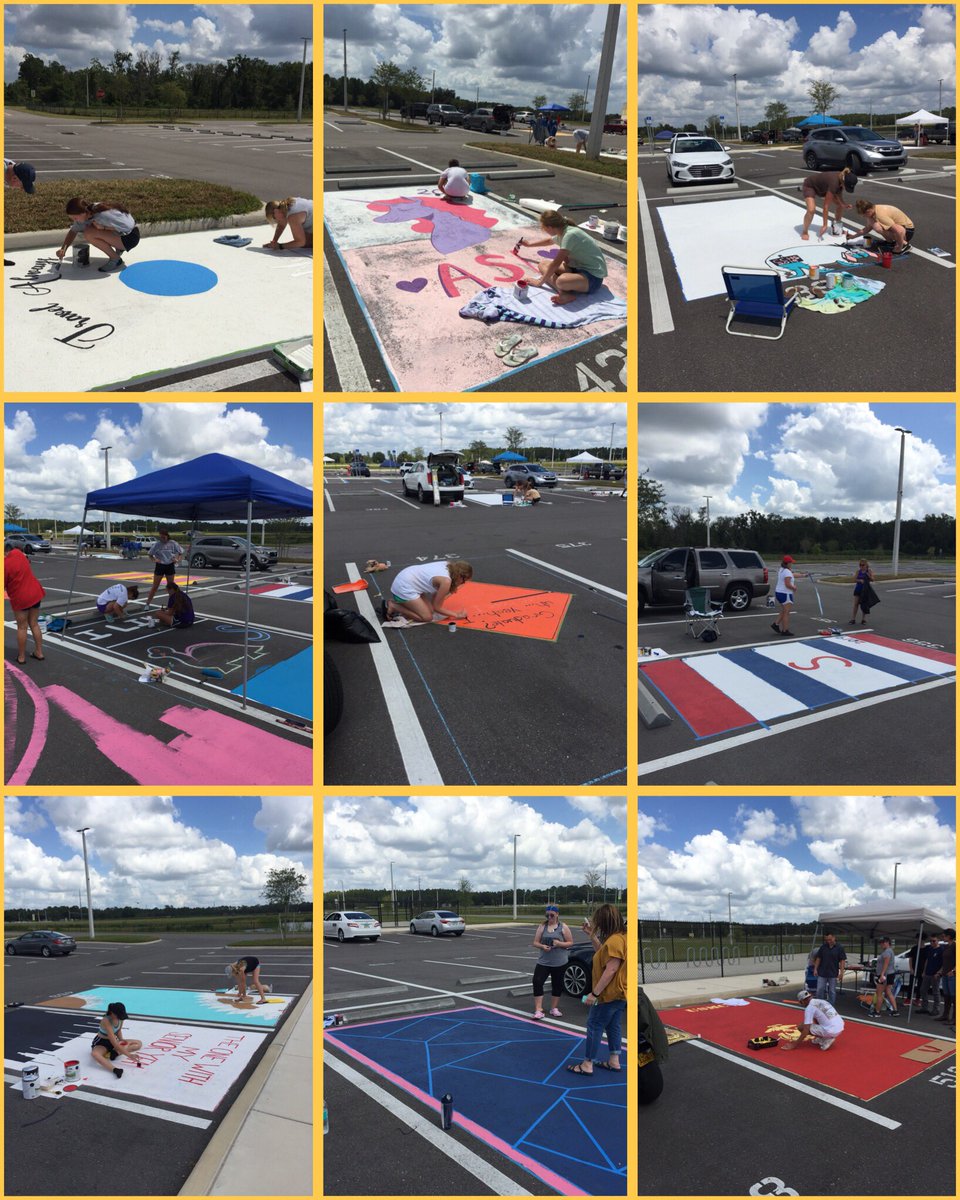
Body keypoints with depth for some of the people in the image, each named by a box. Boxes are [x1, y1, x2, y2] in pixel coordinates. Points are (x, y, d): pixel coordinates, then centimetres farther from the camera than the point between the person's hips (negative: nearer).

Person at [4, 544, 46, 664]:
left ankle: (21, 657, 14)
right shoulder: (18, 553, -1)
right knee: (34, 624, 16)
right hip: (35, 592, 6)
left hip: (20, 598, -6)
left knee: (22, 627, 6)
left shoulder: (4, 565, -20)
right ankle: (39, 652, 21)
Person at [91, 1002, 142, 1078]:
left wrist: (121, 1039, -12)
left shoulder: (121, 1017, -12)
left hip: (113, 1041, 7)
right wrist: (129, 1055, -40)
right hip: (101, 1043, -7)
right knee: (95, 1054, -42)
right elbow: (114, 1043, -36)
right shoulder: (106, 1021, -32)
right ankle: (114, 1069, -60)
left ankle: (115, 1052, -25)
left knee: (139, 1043, -4)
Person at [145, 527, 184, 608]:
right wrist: (154, 560, -17)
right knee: (155, 586, 2)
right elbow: (151, 555, 1)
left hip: (170, 566, 1)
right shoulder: (157, 544, -8)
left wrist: (178, 559, -13)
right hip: (160, 566, -1)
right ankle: (147, 604, 8)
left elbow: (181, 553, 4)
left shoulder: (173, 544, -6)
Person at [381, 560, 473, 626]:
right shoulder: (446, 581, -23)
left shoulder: (448, 566, 1)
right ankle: (392, 606, -3)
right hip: (403, 588, -9)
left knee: (430, 609, 8)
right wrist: (456, 615, -3)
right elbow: (436, 607, -10)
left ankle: (397, 602, 12)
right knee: (427, 617, -7)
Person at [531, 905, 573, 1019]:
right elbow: (535, 942, 4)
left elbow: (570, 943, -1)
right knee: (537, 982, -12)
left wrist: (559, 943, -18)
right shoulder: (542, 926, 3)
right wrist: (542, 946, -17)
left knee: (557, 985, 10)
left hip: (559, 963, -1)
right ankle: (538, 1010, -10)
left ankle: (554, 1008, 28)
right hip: (543, 962, 1)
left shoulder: (563, 927, -3)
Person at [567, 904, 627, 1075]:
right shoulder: (620, 937, 7)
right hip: (619, 994, 10)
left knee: (594, 1027, -1)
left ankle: (587, 1065, 5)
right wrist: (591, 935, 12)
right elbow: (602, 953, 21)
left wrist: (594, 993, -24)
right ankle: (614, 1061, 23)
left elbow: (611, 970, -27)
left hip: (609, 995, -10)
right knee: (613, 1027, 17)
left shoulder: (614, 941, -25)